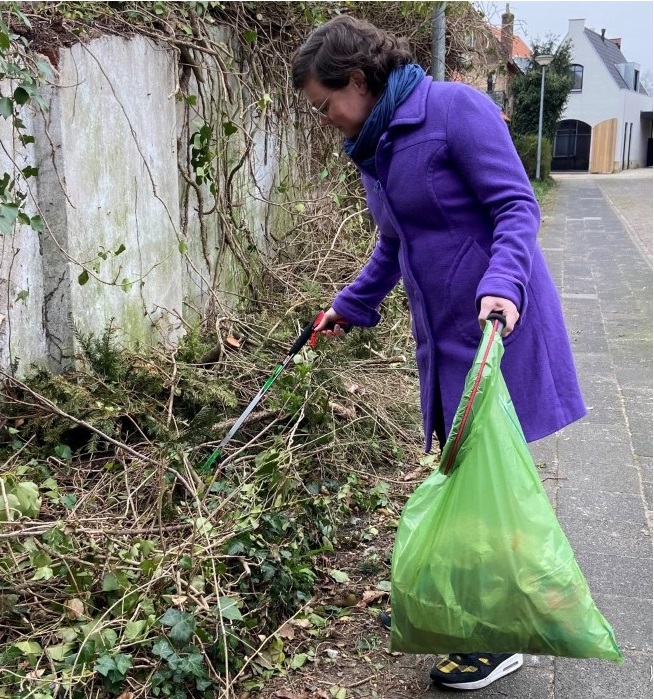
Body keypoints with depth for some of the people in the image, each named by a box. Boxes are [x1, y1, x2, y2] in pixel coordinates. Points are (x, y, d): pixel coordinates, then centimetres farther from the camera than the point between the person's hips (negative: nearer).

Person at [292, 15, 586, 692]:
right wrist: (350, 305, 29)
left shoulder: (454, 108, -14)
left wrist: (501, 284, -33)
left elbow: (517, 205, -18)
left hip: (497, 325, -8)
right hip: (442, 333, 8)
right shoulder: (372, 149, 11)